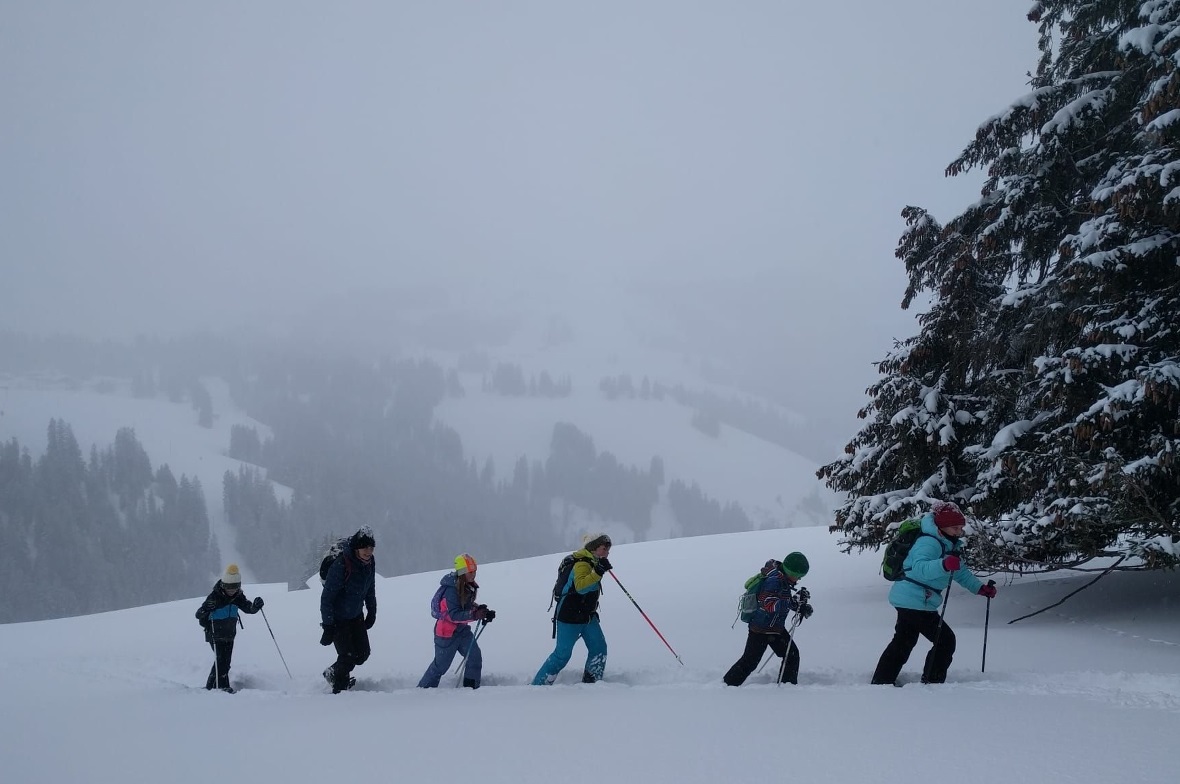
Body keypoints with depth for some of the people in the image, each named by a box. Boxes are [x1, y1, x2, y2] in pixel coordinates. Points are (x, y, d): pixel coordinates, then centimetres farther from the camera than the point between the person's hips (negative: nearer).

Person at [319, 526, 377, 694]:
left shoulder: (369, 562, -7)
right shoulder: (341, 565, -29)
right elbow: (327, 597, -24)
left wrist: (372, 612, 17)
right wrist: (328, 627, -24)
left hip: (356, 616, 7)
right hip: (338, 618, -7)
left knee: (363, 653, 7)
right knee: (348, 656, -7)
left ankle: (333, 674, 32)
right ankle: (339, 689, 17)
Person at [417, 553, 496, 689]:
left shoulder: (469, 586, -1)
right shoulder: (452, 590, -27)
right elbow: (454, 615, -32)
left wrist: (483, 612, 0)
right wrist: (474, 614, -43)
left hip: (462, 629, 7)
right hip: (447, 631, -7)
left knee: (475, 657, -8)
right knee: (441, 664, 5)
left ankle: (471, 688, 1)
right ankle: (423, 689, 22)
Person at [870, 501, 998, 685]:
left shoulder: (949, 546, 14)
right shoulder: (929, 543, -20)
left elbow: (961, 573, 25)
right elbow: (919, 568, -37)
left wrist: (981, 588, 15)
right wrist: (944, 565, -52)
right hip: (916, 601, -11)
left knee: (904, 642, 21)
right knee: (945, 640, -5)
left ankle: (881, 680, 29)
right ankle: (932, 682, 1)